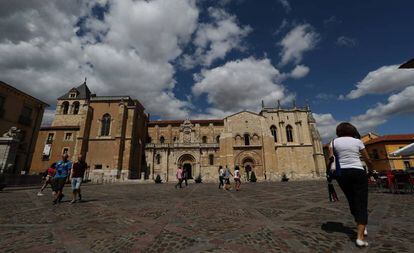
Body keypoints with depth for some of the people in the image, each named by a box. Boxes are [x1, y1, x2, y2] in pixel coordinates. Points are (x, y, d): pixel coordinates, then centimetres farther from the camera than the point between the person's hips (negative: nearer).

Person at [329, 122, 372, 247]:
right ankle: (360, 236, -7)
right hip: (358, 172, -2)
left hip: (342, 173, 2)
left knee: (352, 200, 19)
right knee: (361, 203, 0)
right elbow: (367, 159, 10)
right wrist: (370, 166, 30)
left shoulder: (334, 142, 2)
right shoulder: (357, 141, 1)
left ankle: (361, 226, 37)